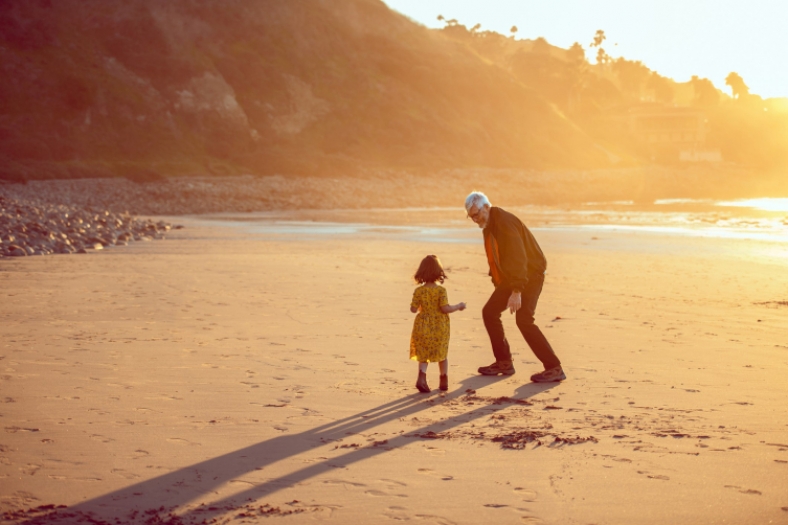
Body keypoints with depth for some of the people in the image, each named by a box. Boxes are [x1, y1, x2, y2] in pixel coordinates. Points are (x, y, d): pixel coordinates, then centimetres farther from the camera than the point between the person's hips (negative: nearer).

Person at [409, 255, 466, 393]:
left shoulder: (418, 291, -6)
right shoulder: (441, 290, -13)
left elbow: (413, 309, -4)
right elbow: (445, 308, -19)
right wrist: (458, 306, -4)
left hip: (424, 327, 1)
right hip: (440, 328, -1)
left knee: (423, 354, 9)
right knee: (442, 354, 14)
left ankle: (422, 378, -11)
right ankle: (444, 381, 20)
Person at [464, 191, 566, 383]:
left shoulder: (505, 223, -23)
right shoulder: (488, 225, 8)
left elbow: (518, 257, -29)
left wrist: (516, 291, -33)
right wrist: (498, 284, 13)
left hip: (529, 275, -10)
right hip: (509, 277, 10)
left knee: (524, 320, -20)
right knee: (489, 312, 9)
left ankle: (554, 368, -16)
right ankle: (504, 363, 17)